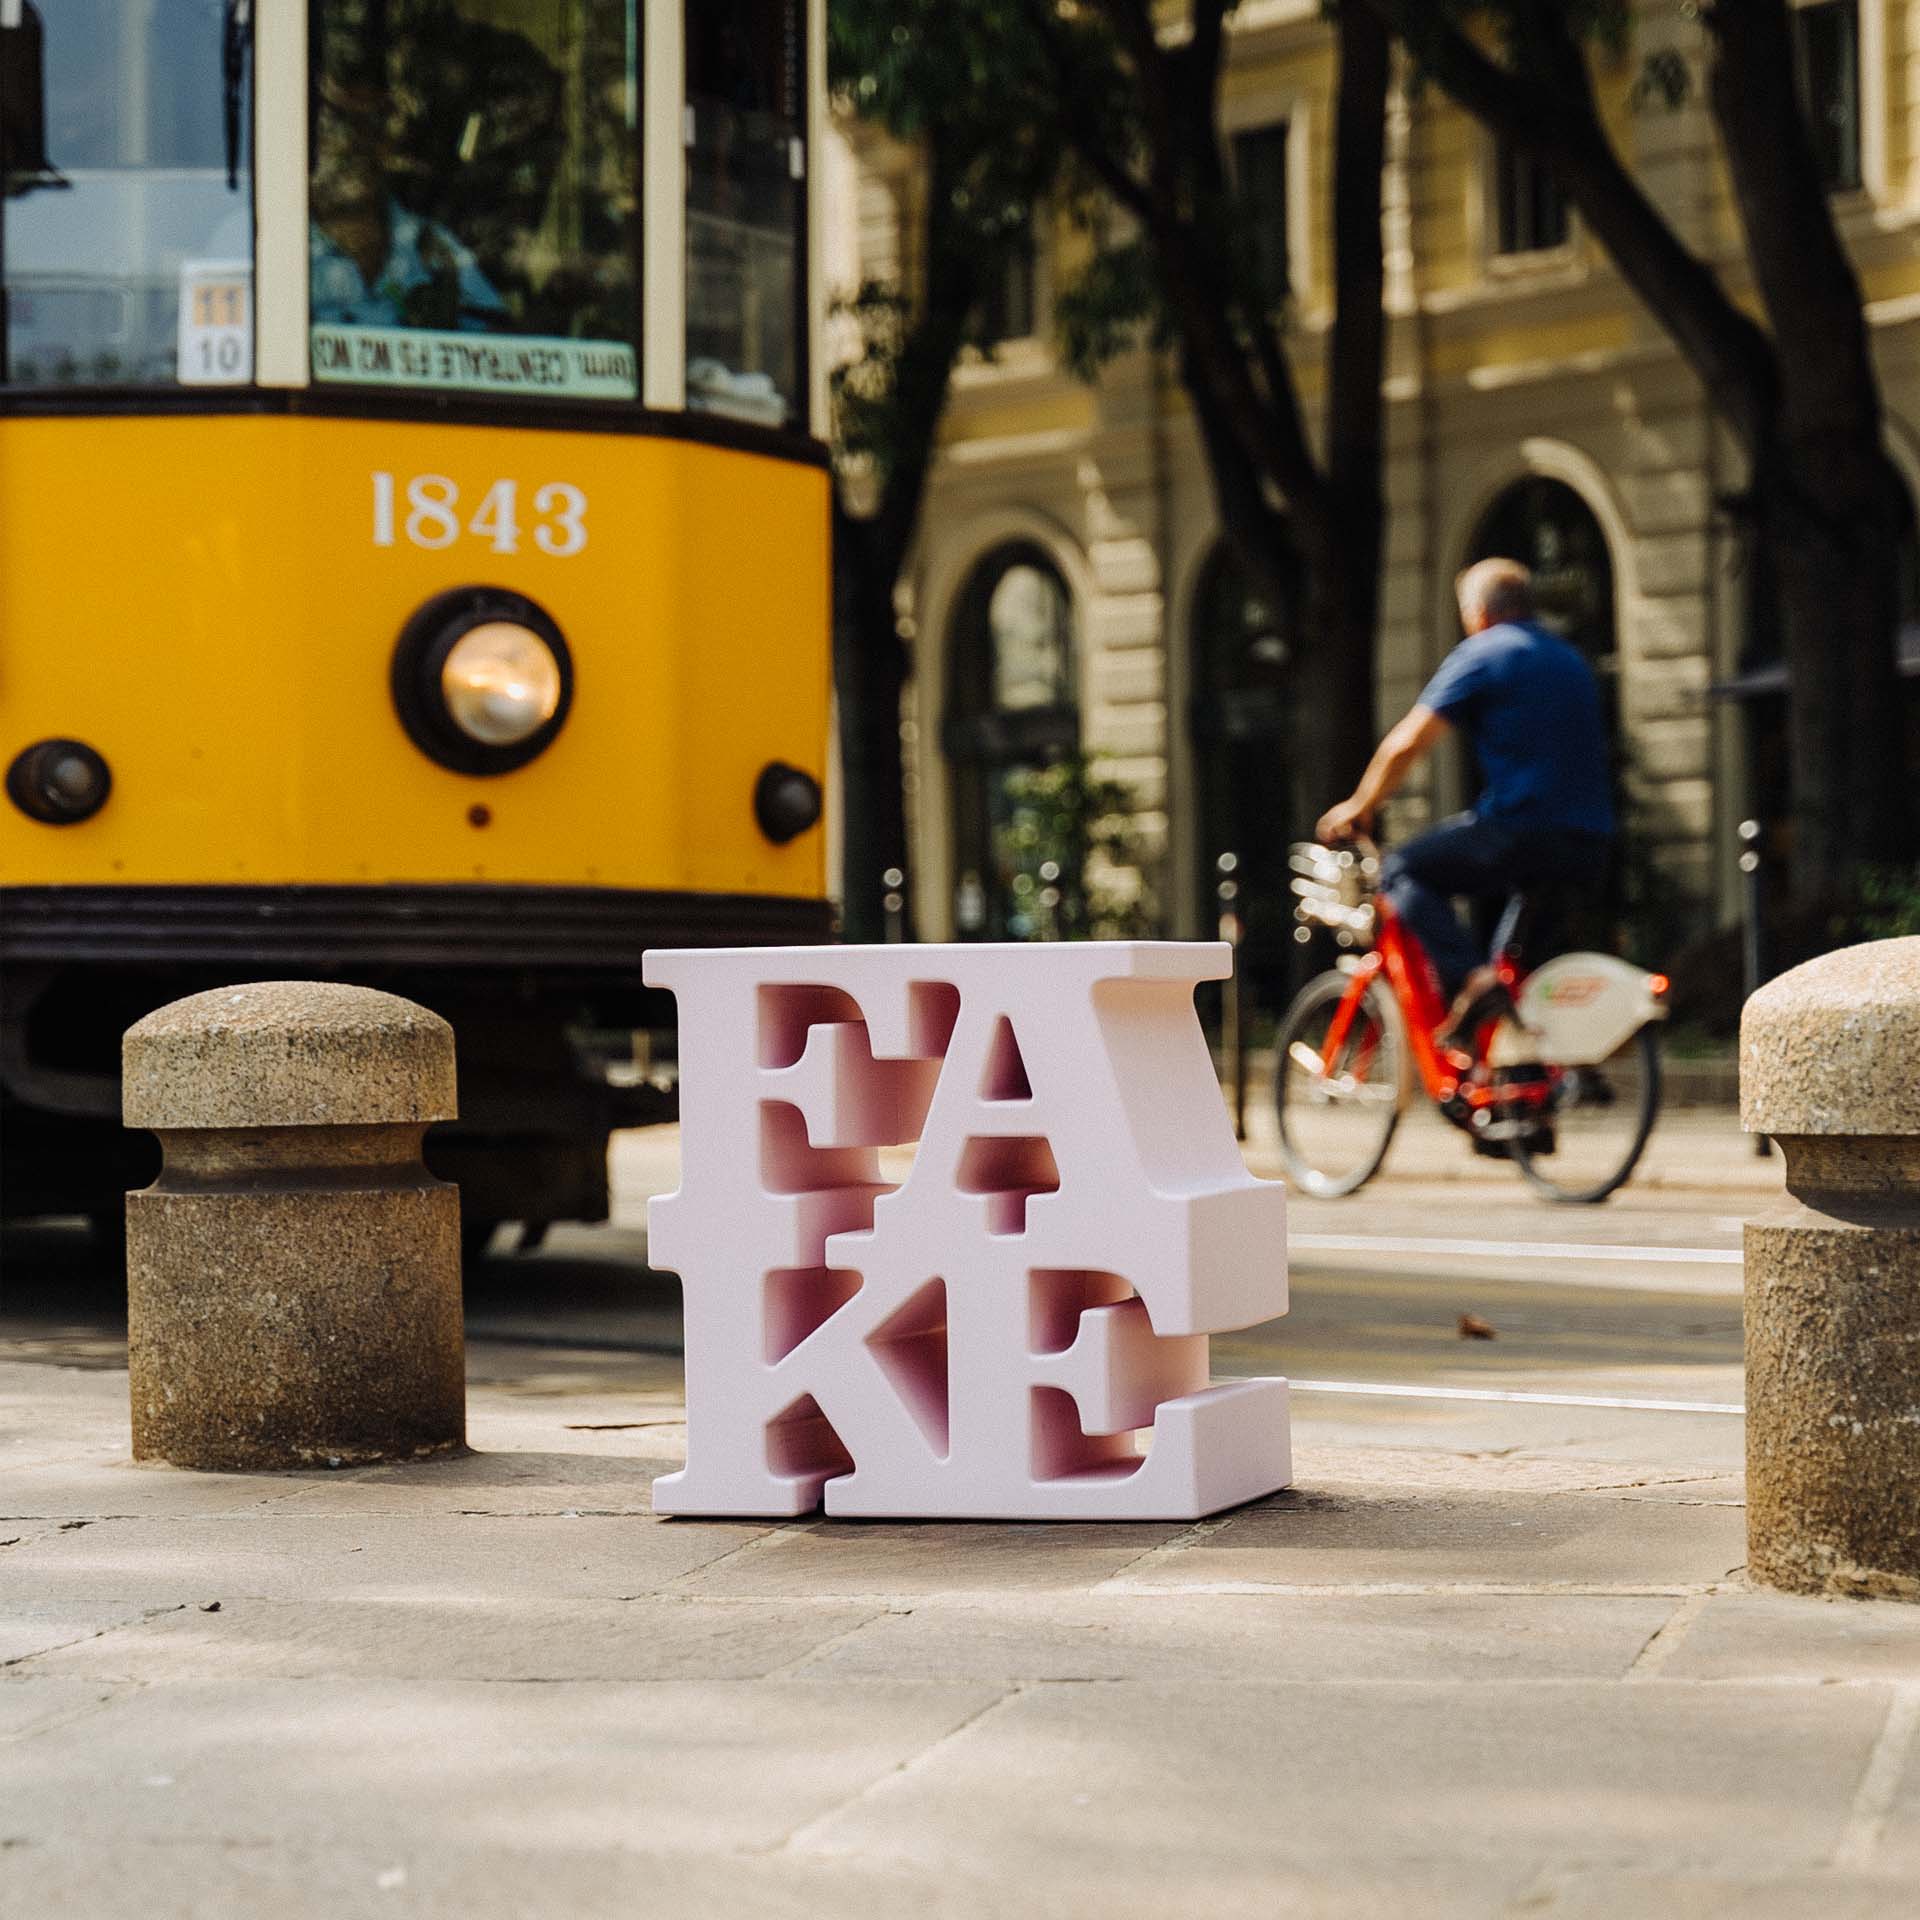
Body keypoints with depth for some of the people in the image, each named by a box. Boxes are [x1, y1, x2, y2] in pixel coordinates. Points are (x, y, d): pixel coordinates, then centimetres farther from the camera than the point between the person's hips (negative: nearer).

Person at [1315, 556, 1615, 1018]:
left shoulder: (1480, 655, 0)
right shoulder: (1571, 660, 23)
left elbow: (1407, 743, -5)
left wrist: (1359, 806, 7)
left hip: (1522, 832, -8)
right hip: (1592, 853, 8)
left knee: (1404, 871, 2)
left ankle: (1467, 979, -16)